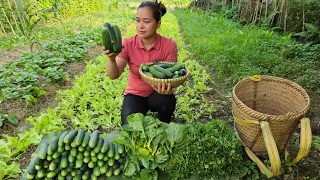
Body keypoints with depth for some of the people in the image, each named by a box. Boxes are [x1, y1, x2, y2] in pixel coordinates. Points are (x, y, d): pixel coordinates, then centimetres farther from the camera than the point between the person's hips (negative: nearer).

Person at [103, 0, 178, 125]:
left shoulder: (169, 45, -17)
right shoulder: (128, 44, -15)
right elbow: (113, 76, -21)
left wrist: (166, 88, -39)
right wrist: (111, 59, -43)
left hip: (157, 93, 0)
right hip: (135, 94, 0)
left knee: (167, 100, -33)